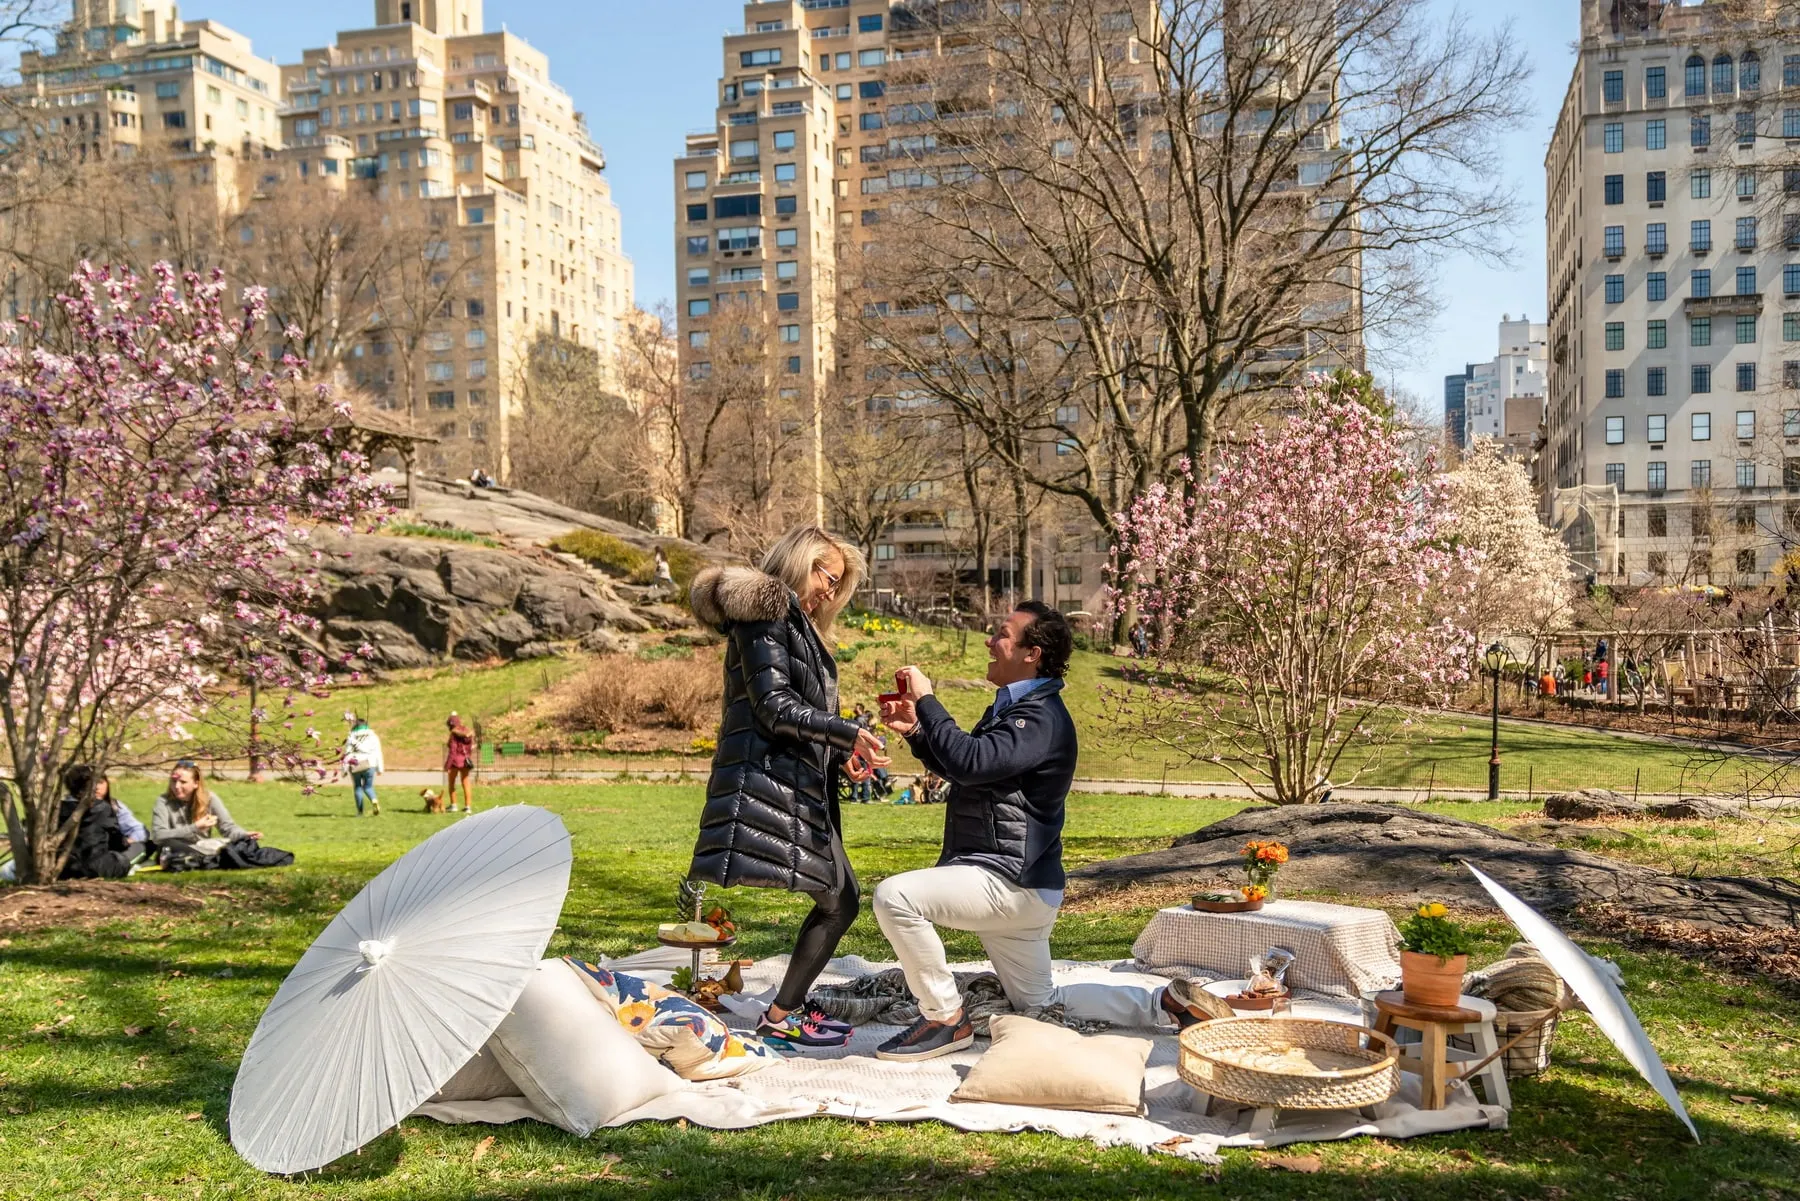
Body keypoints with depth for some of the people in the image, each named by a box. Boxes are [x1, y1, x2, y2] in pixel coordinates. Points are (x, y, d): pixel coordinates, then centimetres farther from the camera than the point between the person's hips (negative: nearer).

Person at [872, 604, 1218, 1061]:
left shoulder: (1040, 717, -17)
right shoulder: (1012, 707, 16)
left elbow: (972, 762, -31)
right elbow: (960, 769, 24)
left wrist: (926, 700, -21)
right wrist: (914, 730, 9)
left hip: (1010, 882, -11)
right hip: (1012, 885, 11)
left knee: (894, 896, -23)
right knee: (1040, 1005, 20)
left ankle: (945, 1020, -9)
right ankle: (1164, 1003, 22)